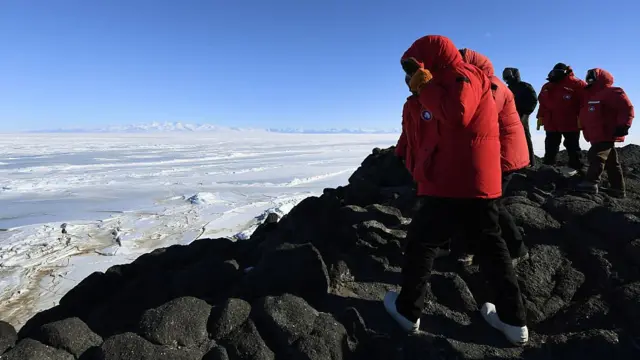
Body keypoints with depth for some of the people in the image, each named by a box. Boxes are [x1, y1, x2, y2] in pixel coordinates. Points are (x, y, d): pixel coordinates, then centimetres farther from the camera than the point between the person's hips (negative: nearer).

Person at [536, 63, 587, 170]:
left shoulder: (577, 84, -7)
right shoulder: (547, 87, 12)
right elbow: (542, 103, 19)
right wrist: (541, 117, 13)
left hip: (570, 123, -5)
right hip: (551, 123, 5)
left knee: (573, 148, 5)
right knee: (550, 149, 12)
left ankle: (576, 169, 12)